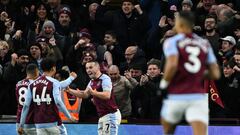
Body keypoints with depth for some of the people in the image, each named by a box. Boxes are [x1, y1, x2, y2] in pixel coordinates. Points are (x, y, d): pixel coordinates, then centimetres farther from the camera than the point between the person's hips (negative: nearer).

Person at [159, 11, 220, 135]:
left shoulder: (172, 42, 0)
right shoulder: (205, 44, 13)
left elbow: (172, 65, -19)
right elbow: (215, 74, 9)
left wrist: (164, 84, -3)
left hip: (176, 97, -2)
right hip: (199, 96, 2)